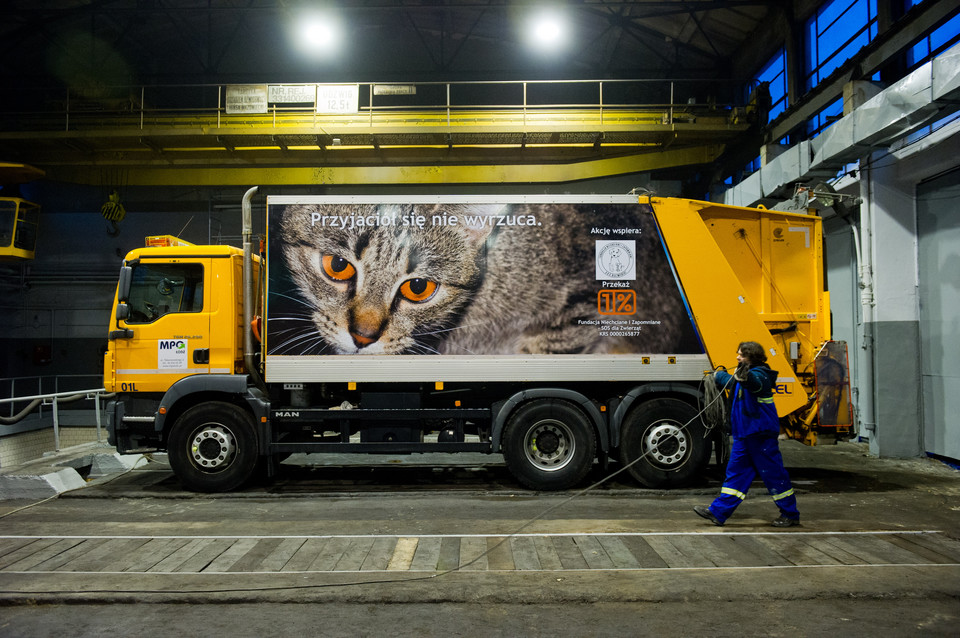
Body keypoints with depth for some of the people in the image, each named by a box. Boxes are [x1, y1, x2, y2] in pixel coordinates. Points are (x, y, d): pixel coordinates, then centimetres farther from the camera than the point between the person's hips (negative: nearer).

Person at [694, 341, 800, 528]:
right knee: (736, 472, 10)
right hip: (744, 434, 10)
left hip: (761, 434, -10)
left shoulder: (760, 374, -14)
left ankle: (790, 515, 12)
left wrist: (745, 377, -60)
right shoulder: (744, 373, 14)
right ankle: (717, 513, 13)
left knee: (773, 474, 0)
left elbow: (755, 382, -39)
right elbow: (730, 381, 37)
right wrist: (718, 375, 53)